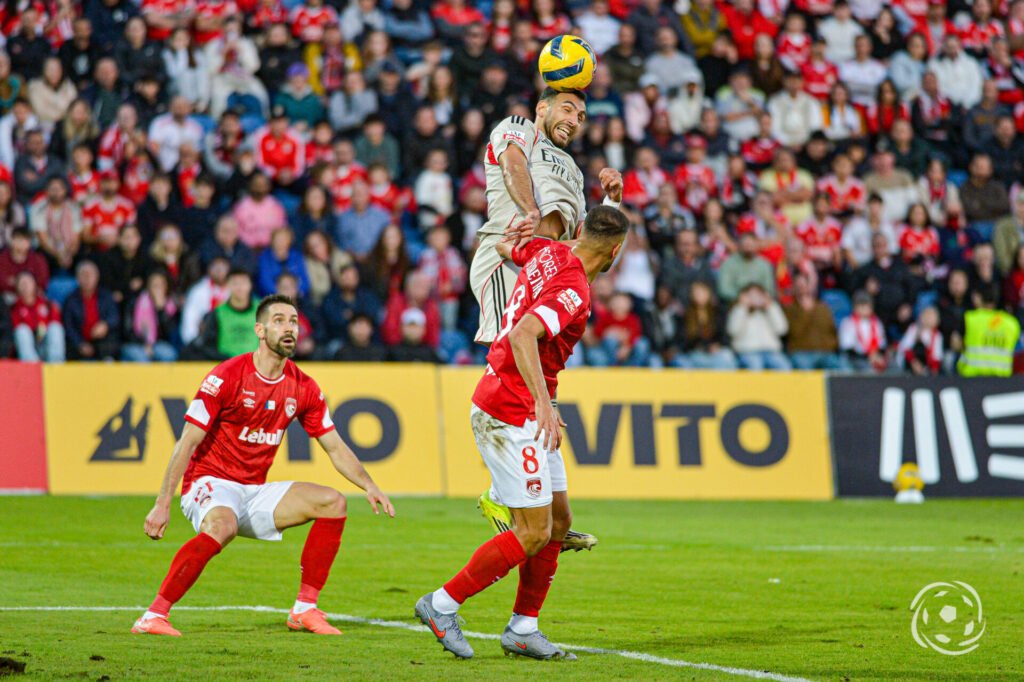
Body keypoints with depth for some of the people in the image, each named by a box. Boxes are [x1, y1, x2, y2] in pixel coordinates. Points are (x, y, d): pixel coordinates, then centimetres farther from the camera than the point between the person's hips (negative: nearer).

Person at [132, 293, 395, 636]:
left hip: (255, 491, 6)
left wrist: (369, 486, -4)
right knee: (222, 525, -38)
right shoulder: (227, 377, -14)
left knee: (333, 502, -8)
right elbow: (187, 443, -14)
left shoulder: (304, 388, 3)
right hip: (210, 483, -6)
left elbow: (335, 447, 12)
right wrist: (162, 504, -19)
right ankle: (154, 615, -34)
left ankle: (305, 608, -4)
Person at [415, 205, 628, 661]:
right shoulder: (573, 292, -22)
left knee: (558, 518, 11)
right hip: (511, 414, -10)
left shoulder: (547, 251, 4)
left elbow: (506, 246, 26)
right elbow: (522, 335, -35)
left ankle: (523, 628, 16)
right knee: (533, 533, -6)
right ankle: (442, 605, 4)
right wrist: (543, 403, -39)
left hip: (524, 415, 10)